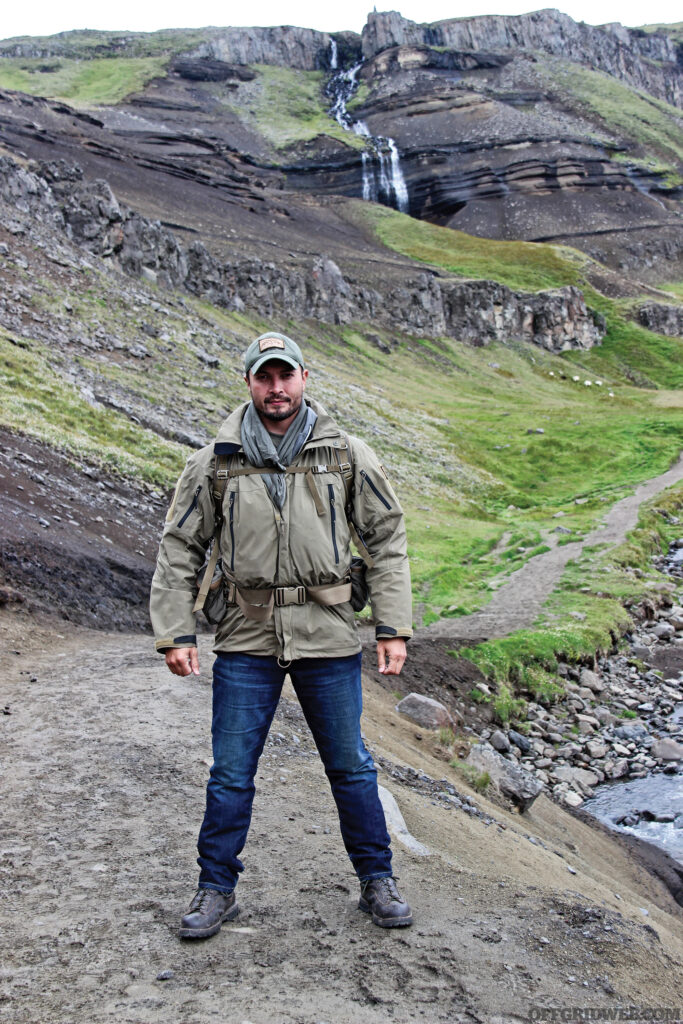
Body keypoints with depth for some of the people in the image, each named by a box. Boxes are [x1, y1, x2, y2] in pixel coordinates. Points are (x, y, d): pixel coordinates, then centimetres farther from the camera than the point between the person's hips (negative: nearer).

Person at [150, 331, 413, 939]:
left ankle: (377, 881, 29)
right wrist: (176, 633, -1)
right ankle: (217, 889, 26)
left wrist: (394, 627, -1)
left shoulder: (347, 456, 1)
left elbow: (387, 541, 5)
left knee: (351, 767, 11)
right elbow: (179, 550, 5)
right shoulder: (215, 463, 0)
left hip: (329, 637, 0)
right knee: (230, 773, 7)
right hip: (246, 639, 0)